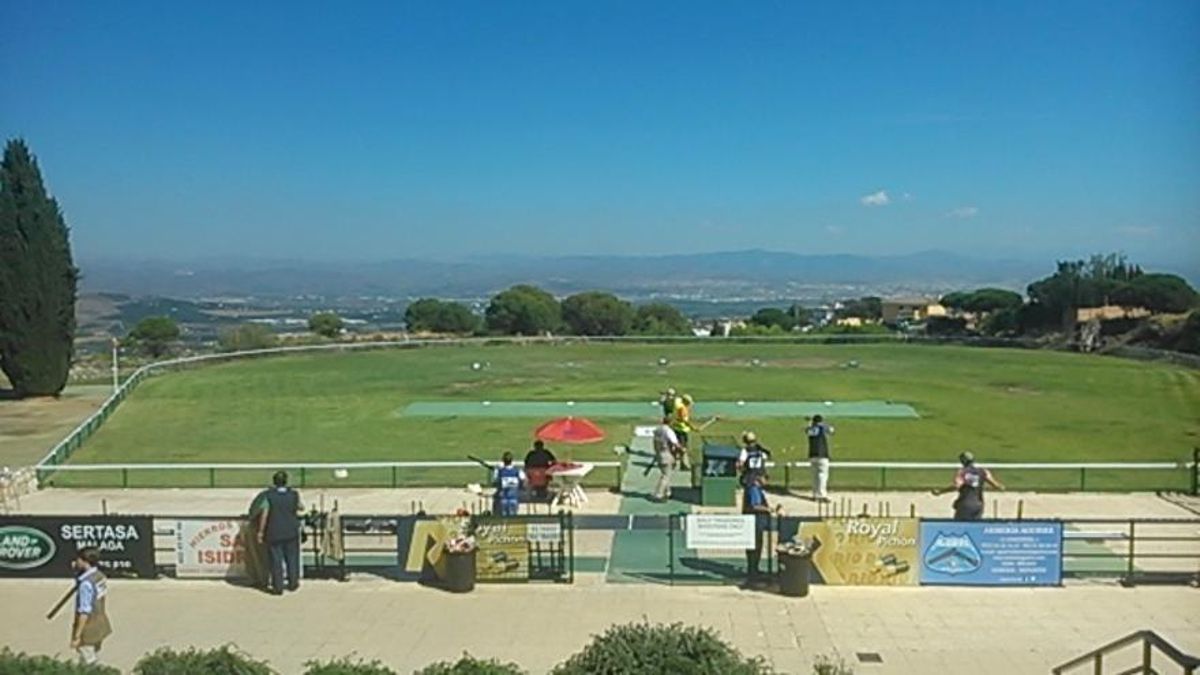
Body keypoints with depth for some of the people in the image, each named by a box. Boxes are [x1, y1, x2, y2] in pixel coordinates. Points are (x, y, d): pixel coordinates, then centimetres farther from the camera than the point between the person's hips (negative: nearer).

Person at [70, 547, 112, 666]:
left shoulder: (86, 583, -26)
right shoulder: (100, 576, 0)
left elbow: (85, 612, -25)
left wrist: (77, 636, -20)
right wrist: (78, 571, 6)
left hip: (88, 629, -9)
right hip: (100, 625, 9)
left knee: (88, 665, 4)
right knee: (94, 662, 20)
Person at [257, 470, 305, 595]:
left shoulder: (269, 496, -11)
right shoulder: (293, 495, -5)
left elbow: (264, 515, -13)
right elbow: (301, 508, 11)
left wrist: (261, 531, -6)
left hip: (274, 533, -2)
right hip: (291, 532, 2)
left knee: (276, 560, 5)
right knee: (292, 558, 16)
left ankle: (278, 587, 7)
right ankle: (293, 583, 25)